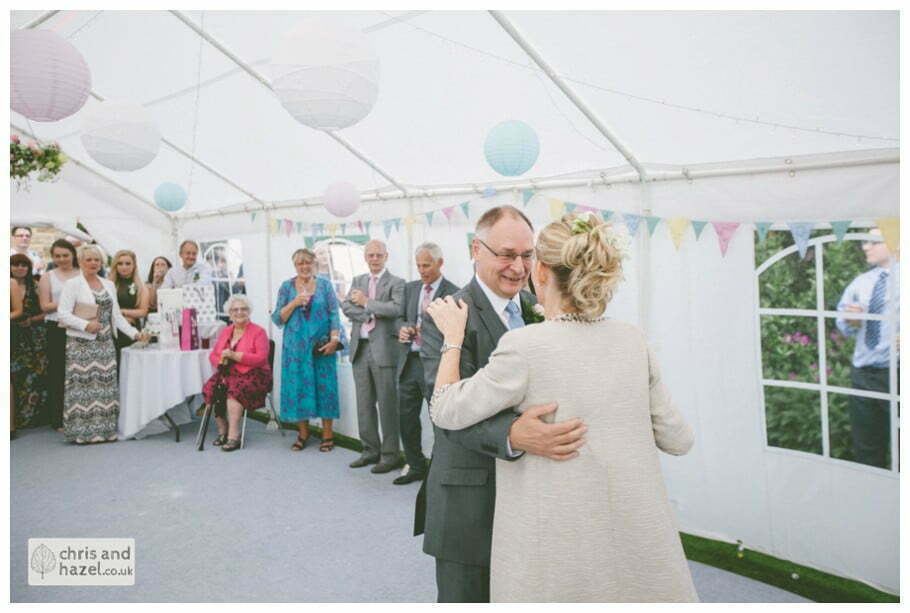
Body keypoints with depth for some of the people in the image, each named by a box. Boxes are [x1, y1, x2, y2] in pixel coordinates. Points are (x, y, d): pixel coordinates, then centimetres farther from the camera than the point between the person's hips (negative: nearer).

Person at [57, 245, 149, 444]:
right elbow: (63, 313, -9)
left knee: (106, 384, 3)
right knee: (83, 385, -6)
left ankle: (105, 429, 9)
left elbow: (117, 315, 15)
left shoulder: (109, 285, 15)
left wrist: (134, 333, 5)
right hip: (81, 343, -5)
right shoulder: (73, 284, -1)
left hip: (105, 343, 5)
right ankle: (82, 431, 1)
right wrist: (86, 325, -21)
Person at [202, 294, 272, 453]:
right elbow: (212, 355, 17)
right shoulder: (225, 332, 18)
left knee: (235, 390, -35)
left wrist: (234, 355, -18)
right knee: (209, 389, -23)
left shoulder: (258, 332, -1)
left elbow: (261, 358, -12)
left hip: (252, 376, -5)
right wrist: (220, 361, -8)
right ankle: (223, 430, -8)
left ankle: (233, 435, -29)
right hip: (227, 374, 5)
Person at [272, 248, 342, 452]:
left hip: (321, 345, -1)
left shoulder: (324, 284, 3)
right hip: (296, 345, 1)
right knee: (298, 385, 4)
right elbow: (278, 319, 2)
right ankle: (303, 432, 18)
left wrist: (334, 339, -12)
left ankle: (327, 433, 10)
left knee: (324, 385, 1)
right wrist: (294, 303, -12)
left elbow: (334, 313, -1)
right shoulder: (287, 287, 6)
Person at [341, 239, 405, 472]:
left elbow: (397, 308, -18)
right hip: (360, 348, 6)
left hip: (383, 349, -5)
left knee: (387, 403, -2)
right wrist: (371, 314, -11)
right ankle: (370, 450, 24)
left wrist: (367, 302, -12)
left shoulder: (396, 283, -1)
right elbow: (346, 307, 3)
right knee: (364, 403, 12)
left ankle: (390, 454, 8)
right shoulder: (357, 281, 16)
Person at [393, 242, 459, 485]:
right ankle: (416, 467, 29)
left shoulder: (452, 293, -7)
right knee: (406, 418, 12)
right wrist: (403, 328, -6)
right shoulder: (411, 287, 13)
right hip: (409, 362, 6)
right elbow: (401, 317, 15)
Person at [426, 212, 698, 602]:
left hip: (559, 550, -4)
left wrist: (453, 338, 3)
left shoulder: (524, 346, -18)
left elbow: (446, 412, -7)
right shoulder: (632, 341, -3)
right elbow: (678, 440, 5)